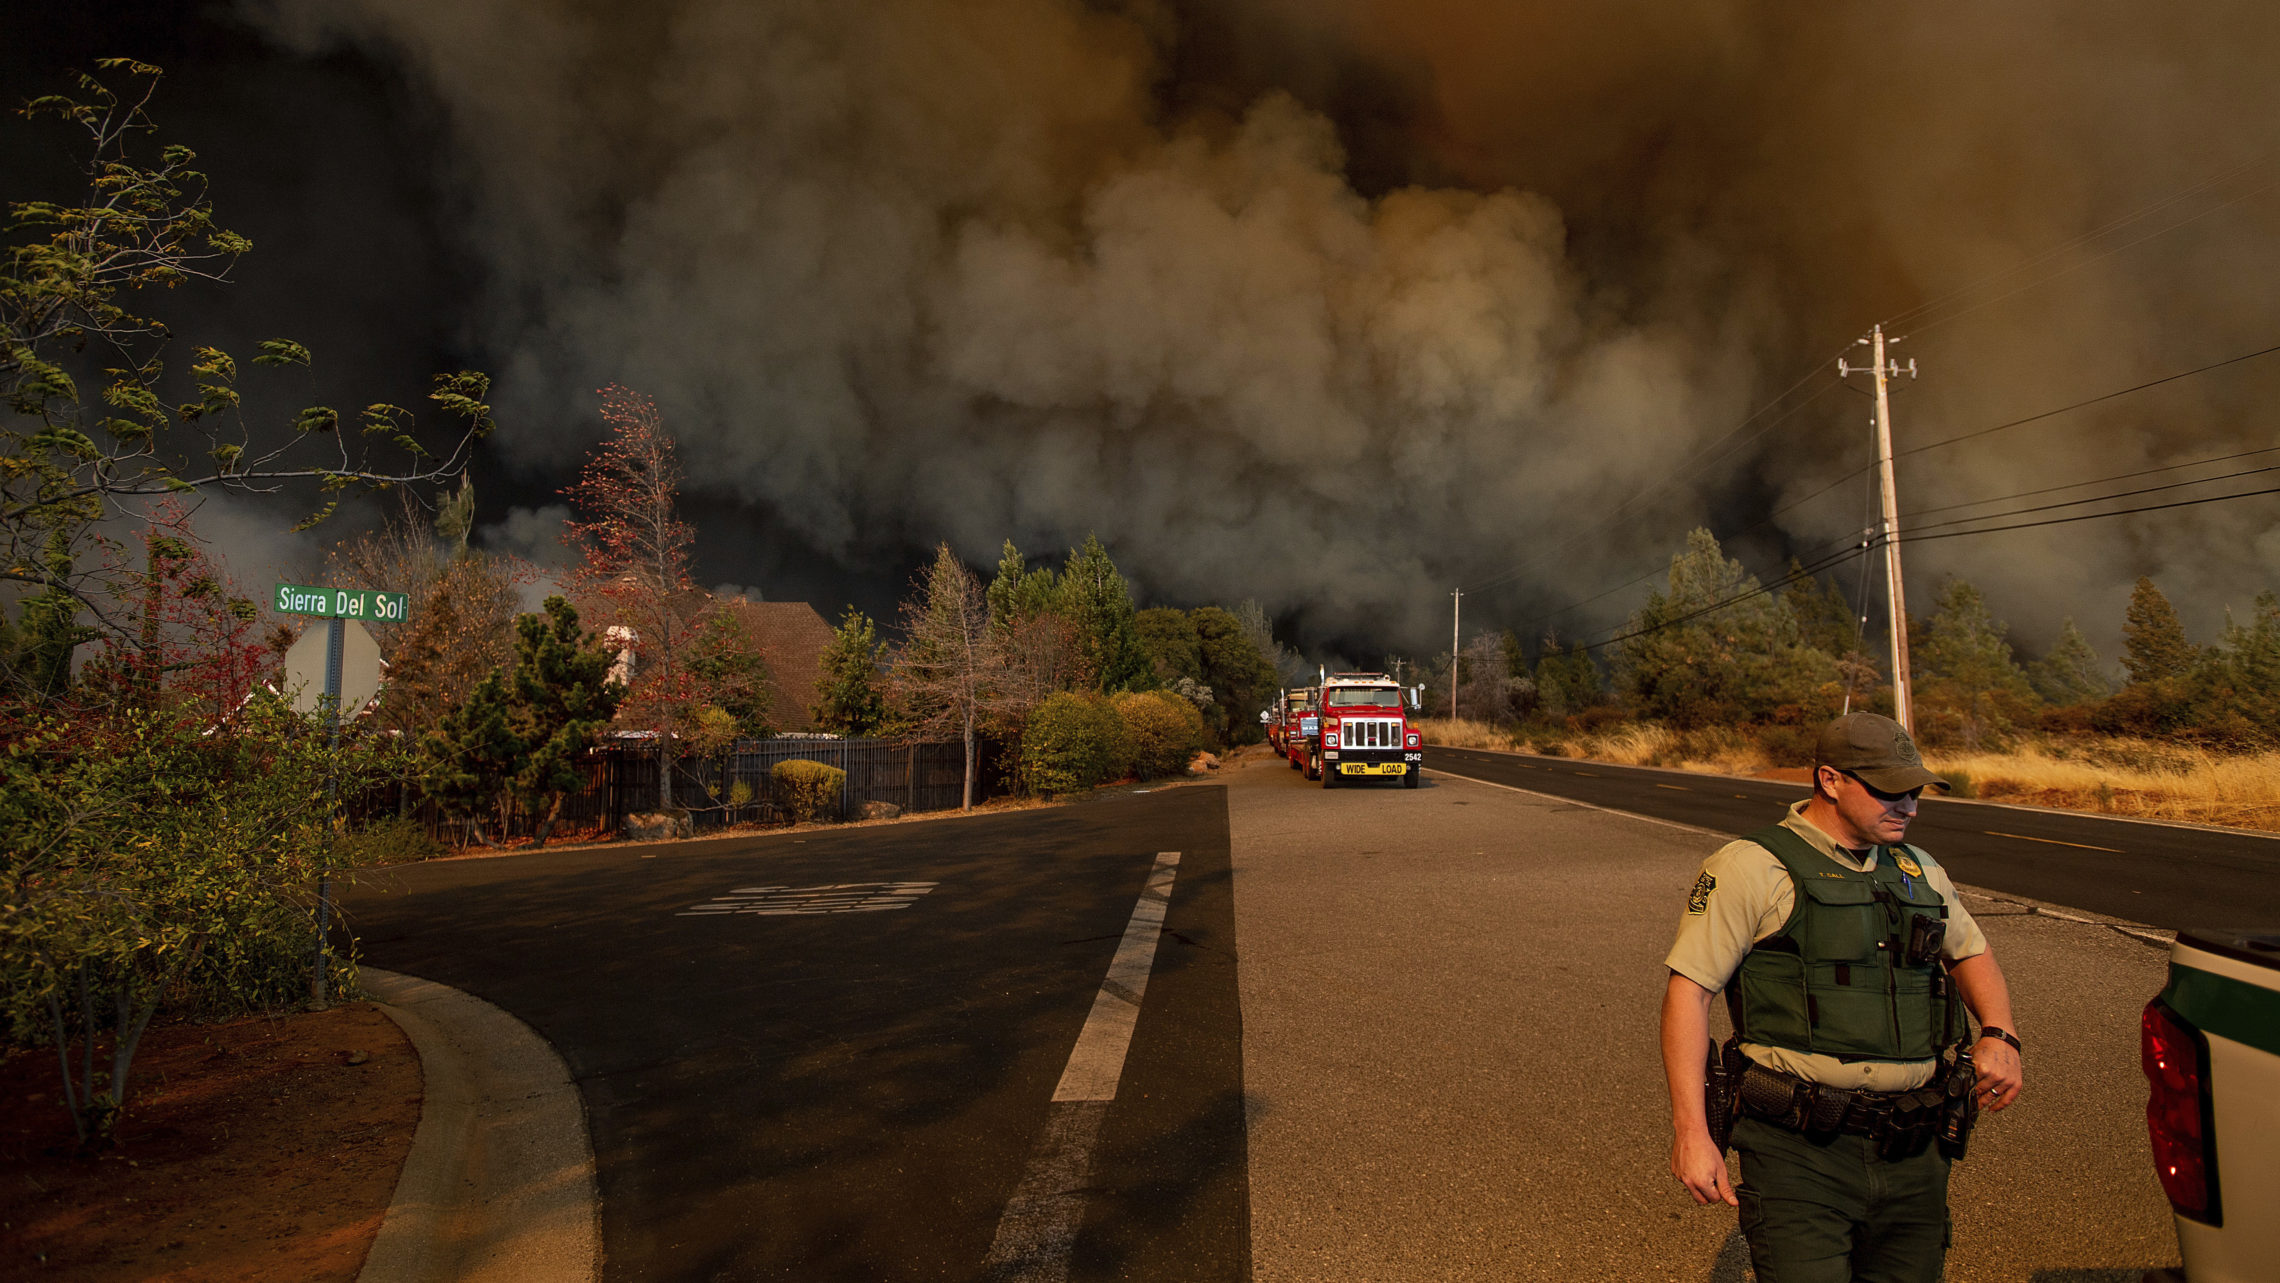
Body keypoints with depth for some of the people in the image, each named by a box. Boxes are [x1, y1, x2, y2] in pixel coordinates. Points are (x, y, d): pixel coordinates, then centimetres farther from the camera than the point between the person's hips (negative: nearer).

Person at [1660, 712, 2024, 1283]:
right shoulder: (1751, 868, -8)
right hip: (1799, 1153, -6)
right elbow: (1689, 990, -11)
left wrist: (1999, 1035, 9)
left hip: (1914, 1157, 7)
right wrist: (1691, 1131, -17)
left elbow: (1972, 953, 31)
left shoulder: (1921, 873, 14)